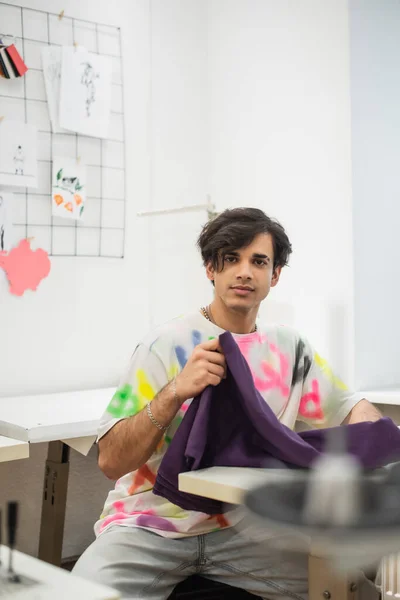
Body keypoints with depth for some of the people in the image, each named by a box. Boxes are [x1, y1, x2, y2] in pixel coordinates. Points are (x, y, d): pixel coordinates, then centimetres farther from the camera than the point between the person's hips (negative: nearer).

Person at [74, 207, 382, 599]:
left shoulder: (290, 349, 2)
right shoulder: (166, 345, -11)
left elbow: (352, 408, 13)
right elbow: (110, 461, -15)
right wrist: (175, 393, -30)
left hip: (239, 526, 4)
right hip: (150, 527, -3)